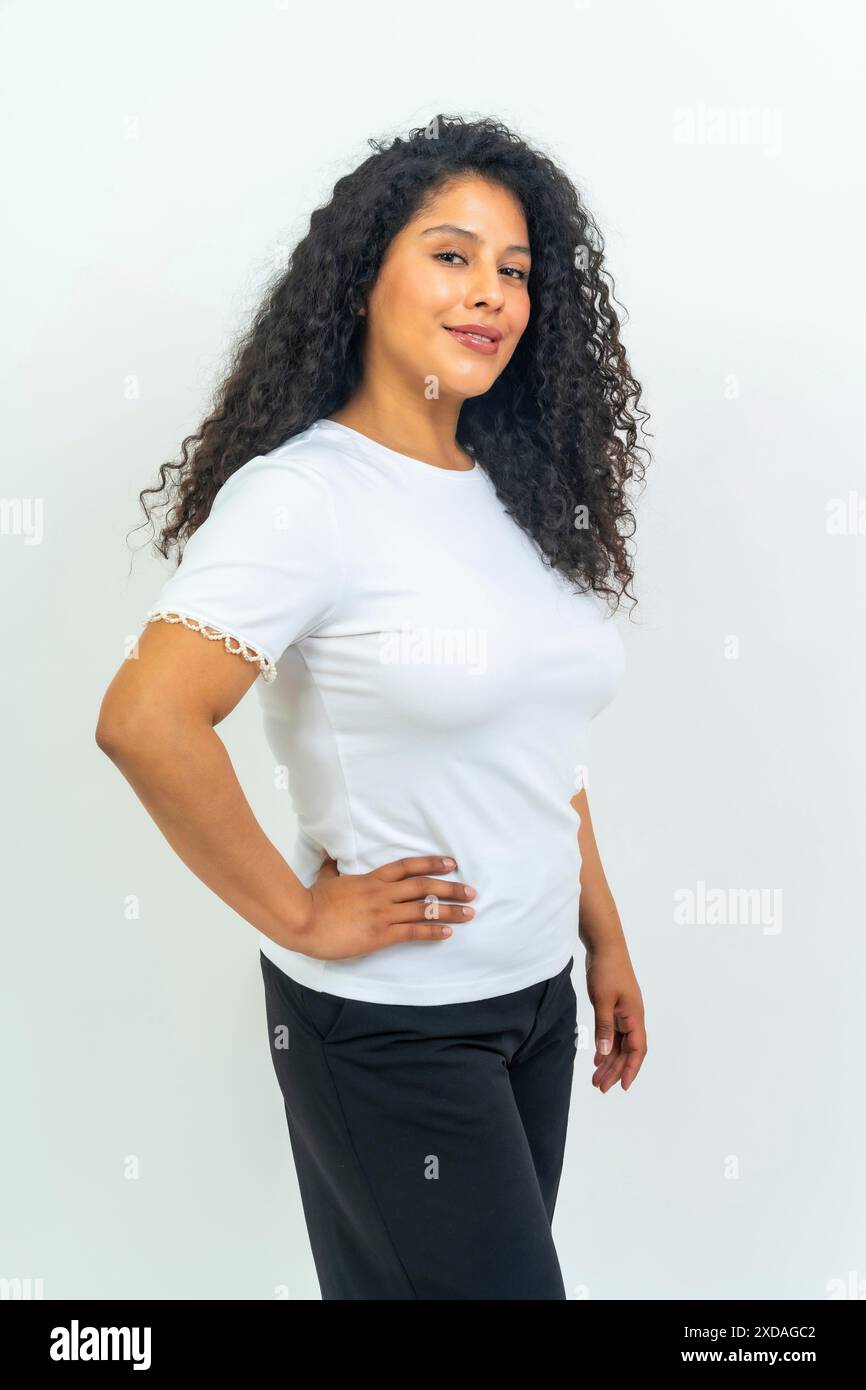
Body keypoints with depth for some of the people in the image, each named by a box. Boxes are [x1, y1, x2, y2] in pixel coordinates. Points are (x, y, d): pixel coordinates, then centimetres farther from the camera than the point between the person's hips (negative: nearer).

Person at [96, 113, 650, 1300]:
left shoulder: (521, 497, 6)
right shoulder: (305, 494, -17)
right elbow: (143, 722, -28)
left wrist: (606, 941, 13)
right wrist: (299, 916, -19)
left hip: (537, 998, 7)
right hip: (388, 1022, -7)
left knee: (505, 1269, 20)